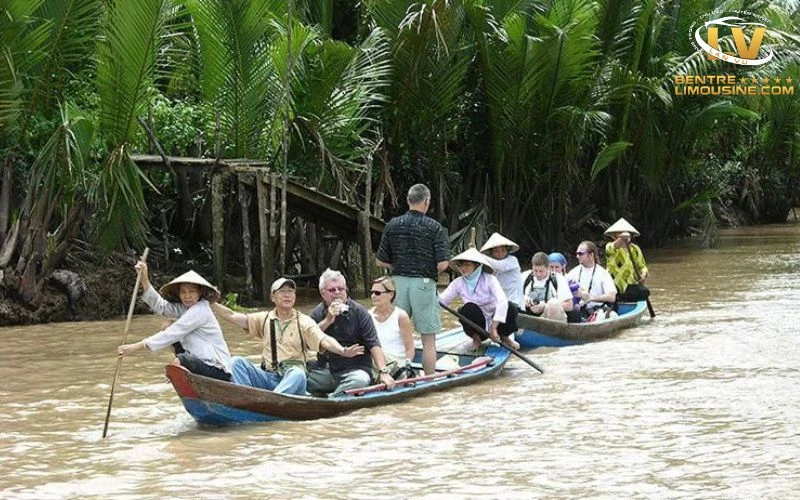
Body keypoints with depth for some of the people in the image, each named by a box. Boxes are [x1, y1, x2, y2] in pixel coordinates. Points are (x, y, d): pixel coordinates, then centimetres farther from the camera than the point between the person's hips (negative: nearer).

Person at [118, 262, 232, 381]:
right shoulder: (185, 308, 10)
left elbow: (172, 334, -22)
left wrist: (137, 346, -24)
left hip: (218, 370, -10)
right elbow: (159, 306, 0)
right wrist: (144, 279, -11)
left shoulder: (200, 310, -18)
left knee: (176, 362, -34)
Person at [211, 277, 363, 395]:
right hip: (268, 377, 3)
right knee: (237, 362, -18)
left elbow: (324, 340, -11)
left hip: (294, 377, -3)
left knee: (298, 373, -37)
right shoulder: (265, 319, 16)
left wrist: (342, 351, -32)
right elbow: (232, 316, 9)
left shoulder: (304, 322, 5)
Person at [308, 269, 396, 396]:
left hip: (355, 369, -2)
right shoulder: (317, 314, 9)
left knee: (360, 380, -37)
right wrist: (327, 320, -15)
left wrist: (383, 372, -22)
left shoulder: (359, 312, -1)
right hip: (325, 370, 3)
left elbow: (374, 345, -8)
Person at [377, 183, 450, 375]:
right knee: (428, 339, 2)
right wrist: (429, 270, 8)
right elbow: (442, 264, -12)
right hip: (424, 283, -4)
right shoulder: (435, 228, -7)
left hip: (398, 281, 4)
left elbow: (381, 261, 5)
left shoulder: (392, 225, 3)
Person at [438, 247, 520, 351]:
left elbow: (502, 301, -28)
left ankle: (504, 337, 1)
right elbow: (441, 299, -15)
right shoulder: (458, 283, -5)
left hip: (494, 322, 0)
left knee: (511, 308, -29)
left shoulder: (489, 280, -15)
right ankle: (476, 338, -3)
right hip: (476, 325, 1)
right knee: (469, 307, -31)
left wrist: (493, 328, -38)